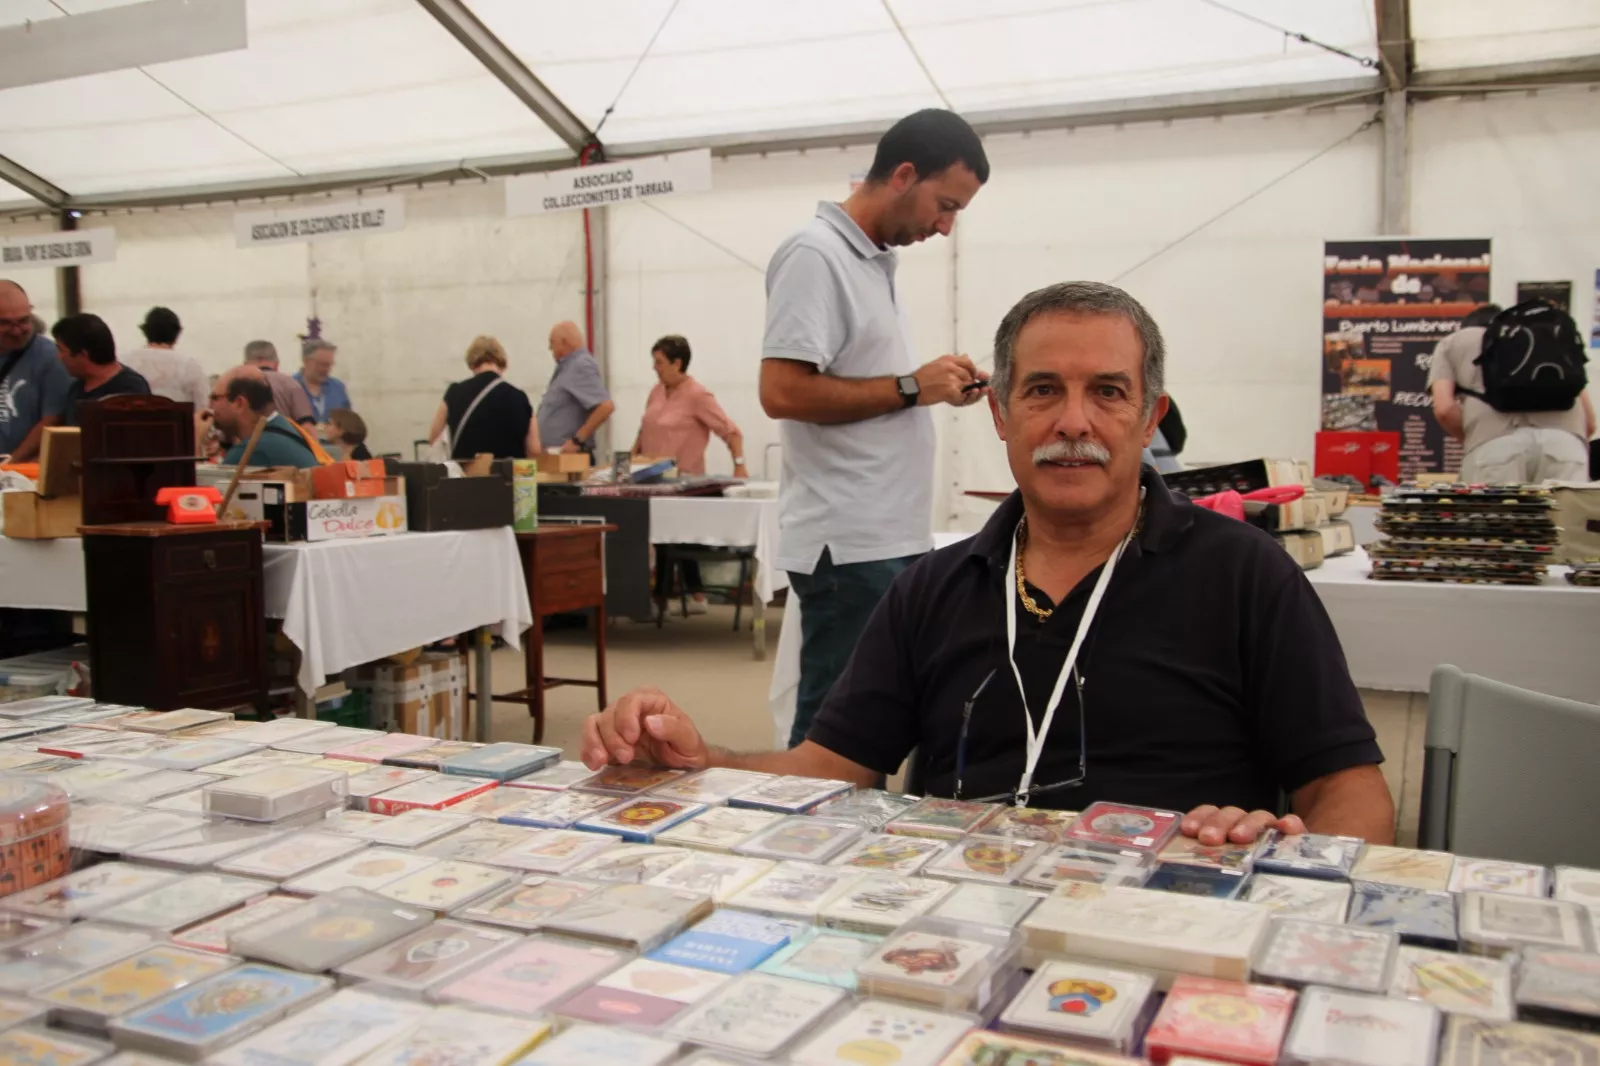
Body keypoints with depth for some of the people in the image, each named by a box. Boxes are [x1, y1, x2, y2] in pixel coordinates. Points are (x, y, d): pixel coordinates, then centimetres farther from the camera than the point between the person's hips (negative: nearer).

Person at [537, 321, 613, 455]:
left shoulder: (581, 366, -14)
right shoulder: (567, 366, 15)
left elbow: (606, 406, -26)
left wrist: (577, 440, -23)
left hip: (571, 455, -9)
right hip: (556, 455, 9)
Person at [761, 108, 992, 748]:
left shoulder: (876, 261, 17)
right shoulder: (814, 255, -11)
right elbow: (782, 391, -20)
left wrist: (938, 390, 9)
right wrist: (911, 388, -14)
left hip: (892, 540, 9)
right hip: (850, 547, -9)